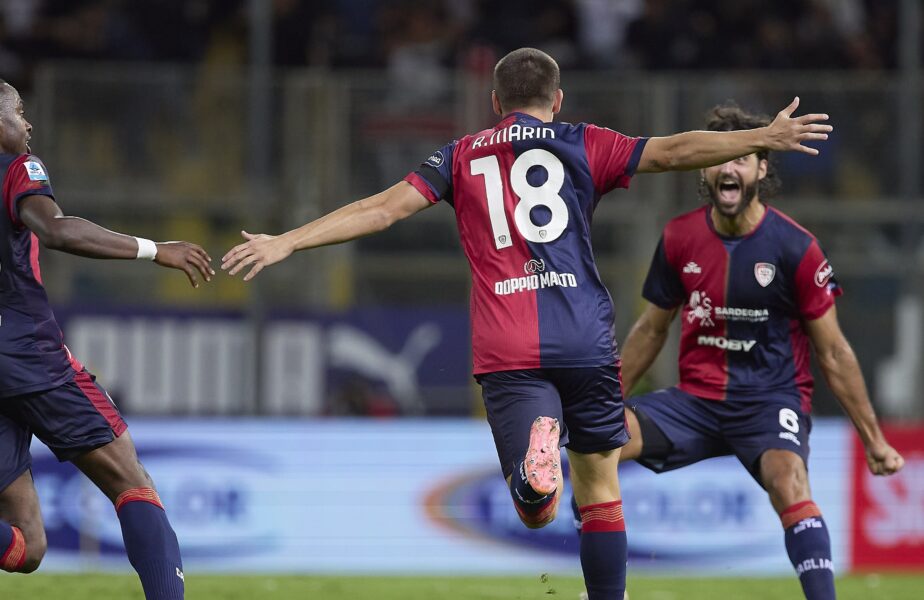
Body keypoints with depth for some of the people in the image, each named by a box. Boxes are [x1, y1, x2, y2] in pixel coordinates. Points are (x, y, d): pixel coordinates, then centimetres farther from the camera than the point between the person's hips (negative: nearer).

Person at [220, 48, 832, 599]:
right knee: (601, 495, 13)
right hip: (586, 343, 0)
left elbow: (382, 208, 6)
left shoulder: (461, 157, 13)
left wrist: (286, 243, 7)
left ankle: (538, 447, -39)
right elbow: (673, 151, 3)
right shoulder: (582, 144, 10)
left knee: (538, 513, -7)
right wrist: (764, 138, 9)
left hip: (507, 352, 0)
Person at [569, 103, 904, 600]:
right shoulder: (679, 239, 1)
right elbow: (650, 330, 16)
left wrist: (873, 440, 1)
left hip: (771, 399, -4)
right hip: (696, 400, 4)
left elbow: (833, 353, -1)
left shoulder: (795, 247, -9)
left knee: (789, 483, -35)